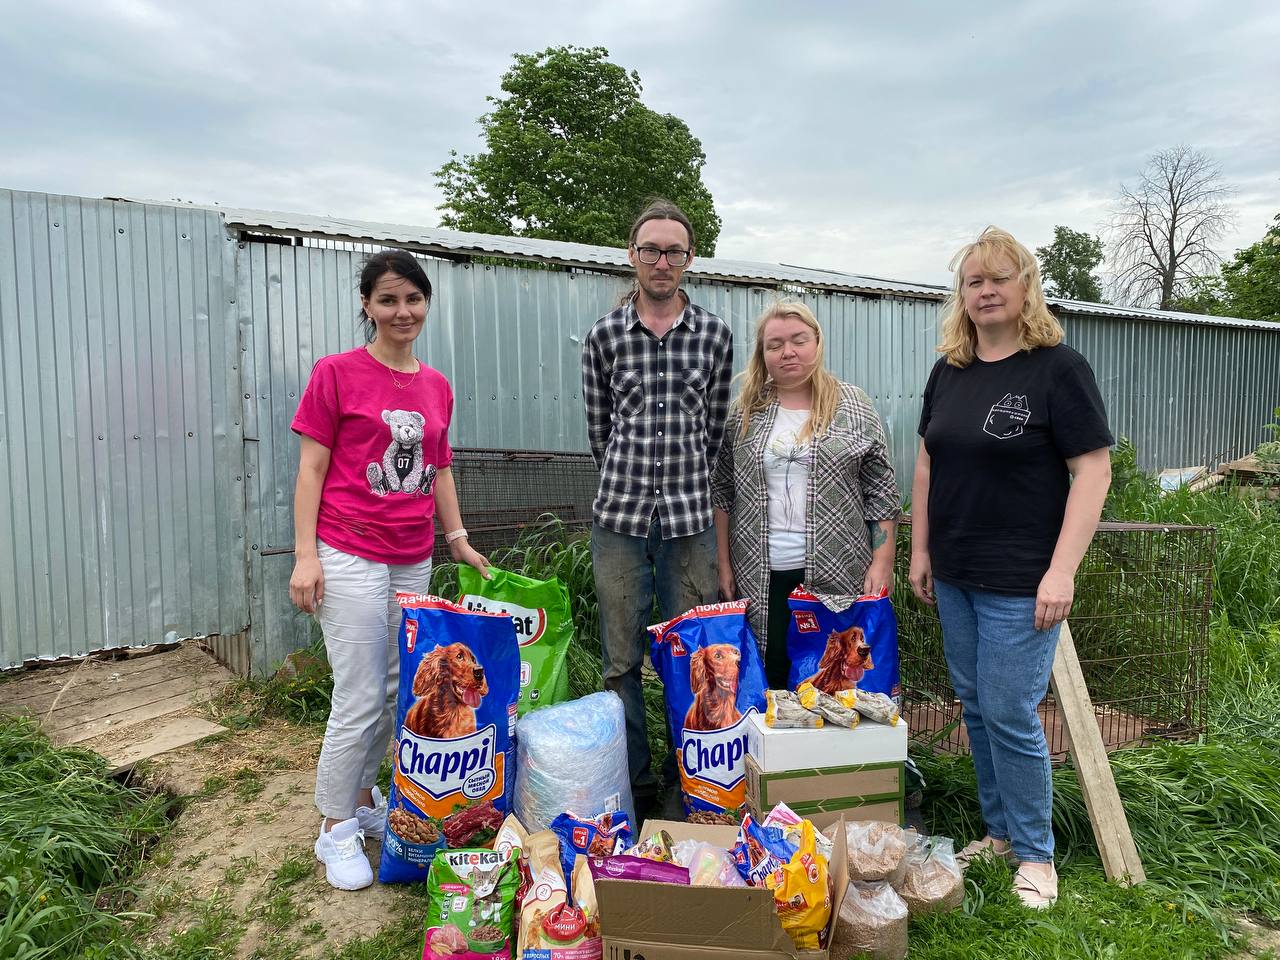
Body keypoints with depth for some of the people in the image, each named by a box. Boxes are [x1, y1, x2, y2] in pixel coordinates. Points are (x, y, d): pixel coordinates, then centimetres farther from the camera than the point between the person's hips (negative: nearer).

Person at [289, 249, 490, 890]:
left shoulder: (437, 387, 10)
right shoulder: (336, 373, -4)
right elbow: (311, 469, -5)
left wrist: (458, 540, 14)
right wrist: (304, 555, -10)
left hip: (413, 561, 5)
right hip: (350, 556, -5)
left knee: (398, 692, 13)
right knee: (360, 699, 0)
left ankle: (363, 796, 36)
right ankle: (336, 828, 20)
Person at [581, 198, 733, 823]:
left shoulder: (714, 335, 5)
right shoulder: (604, 336, 3)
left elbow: (714, 427, 11)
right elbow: (600, 429, 10)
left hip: (690, 516, 1)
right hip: (619, 515, 0)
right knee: (621, 660, 8)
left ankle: (685, 785, 26)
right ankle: (632, 784, 25)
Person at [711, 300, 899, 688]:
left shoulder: (854, 406, 2)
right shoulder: (744, 413, 6)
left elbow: (881, 493, 1)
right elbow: (723, 492, 7)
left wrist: (882, 562, -5)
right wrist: (724, 564, 4)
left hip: (836, 576, -1)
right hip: (761, 579, 1)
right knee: (769, 685, 7)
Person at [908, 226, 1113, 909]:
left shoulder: (1058, 367, -9)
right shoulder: (949, 371, 8)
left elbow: (1093, 471, -12)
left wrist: (1062, 572, -17)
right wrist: (920, 551, 10)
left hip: (1019, 582, -6)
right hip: (954, 577, 6)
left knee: (1010, 714, 0)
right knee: (976, 708, 14)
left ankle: (1035, 853, 21)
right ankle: (1000, 832, 32)